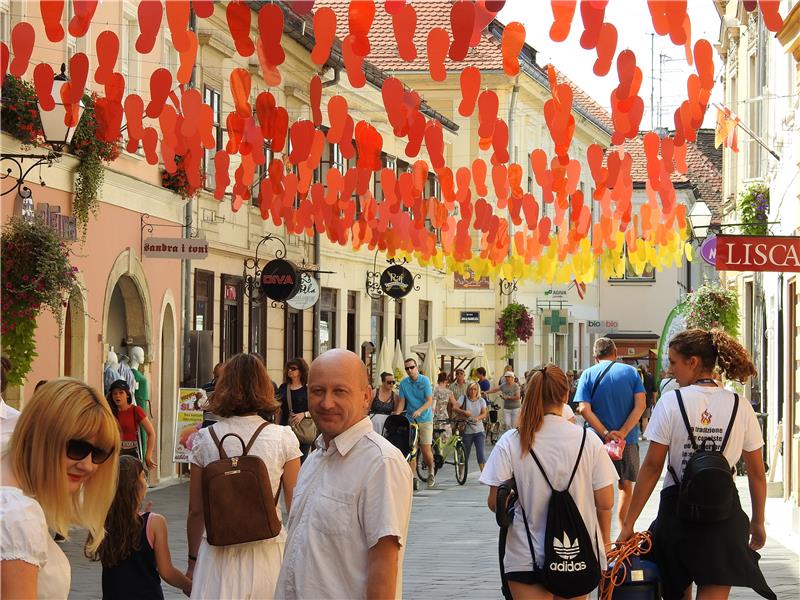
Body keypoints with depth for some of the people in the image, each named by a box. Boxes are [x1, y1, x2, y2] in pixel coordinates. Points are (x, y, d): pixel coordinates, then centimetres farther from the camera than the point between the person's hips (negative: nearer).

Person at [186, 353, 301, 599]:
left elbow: (196, 511, 3)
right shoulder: (284, 438, -4)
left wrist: (193, 561, 15)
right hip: (267, 551, 0)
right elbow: (295, 507, -3)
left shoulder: (205, 439, -1)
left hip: (217, 555, 1)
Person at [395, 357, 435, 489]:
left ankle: (431, 472, 18)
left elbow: (430, 400, -10)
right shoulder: (404, 383, 4)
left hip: (425, 419, -3)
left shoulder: (425, 381, -6)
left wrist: (419, 411, -24)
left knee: (425, 448, -6)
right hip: (409, 419, 3)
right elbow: (402, 402, 6)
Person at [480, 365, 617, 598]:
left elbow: (495, 502, -7)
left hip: (526, 558, -1)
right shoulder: (588, 441, -5)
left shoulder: (510, 442, -7)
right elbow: (605, 503, -2)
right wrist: (604, 541, 14)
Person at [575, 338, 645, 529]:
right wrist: (622, 433, -15)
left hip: (599, 441, -1)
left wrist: (606, 434, -18)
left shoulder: (588, 375, 0)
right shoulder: (631, 372, 2)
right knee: (626, 485, 17)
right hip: (628, 440, 1)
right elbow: (640, 405, -9)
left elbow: (584, 408, -13)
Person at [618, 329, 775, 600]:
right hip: (724, 516, 1)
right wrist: (758, 522, 17)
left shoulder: (671, 402, -8)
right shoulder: (741, 407, -1)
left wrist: (629, 524, -3)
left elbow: (652, 467, -8)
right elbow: (757, 473, 4)